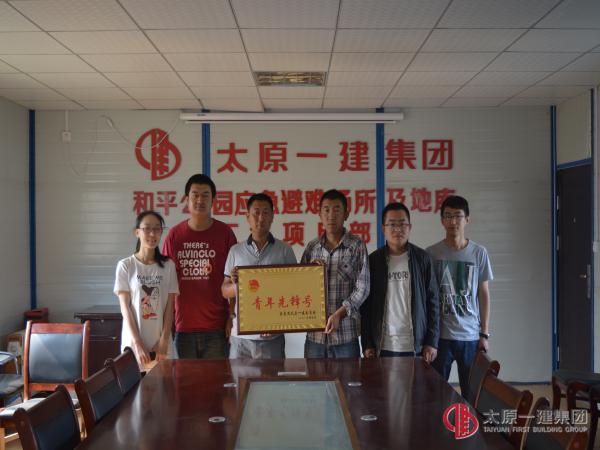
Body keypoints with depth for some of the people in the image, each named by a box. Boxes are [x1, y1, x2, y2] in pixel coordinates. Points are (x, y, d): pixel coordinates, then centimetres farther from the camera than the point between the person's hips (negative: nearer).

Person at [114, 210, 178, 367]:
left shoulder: (168, 265, 3)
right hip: (134, 342, -1)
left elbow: (169, 307, 1)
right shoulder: (125, 265, -2)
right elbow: (125, 308, -5)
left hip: (161, 343, 2)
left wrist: (164, 341, -7)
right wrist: (137, 343, -11)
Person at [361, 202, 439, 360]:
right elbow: (365, 306, 4)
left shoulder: (422, 259, 3)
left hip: (416, 347, 0)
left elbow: (432, 302, 4)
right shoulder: (373, 261, 3)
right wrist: (367, 344, -1)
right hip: (383, 347, 0)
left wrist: (432, 342, -2)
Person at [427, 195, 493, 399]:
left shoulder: (479, 253, 2)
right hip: (440, 335, -1)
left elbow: (484, 295, 5)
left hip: (470, 336, 1)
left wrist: (484, 334, 2)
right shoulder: (431, 253, -1)